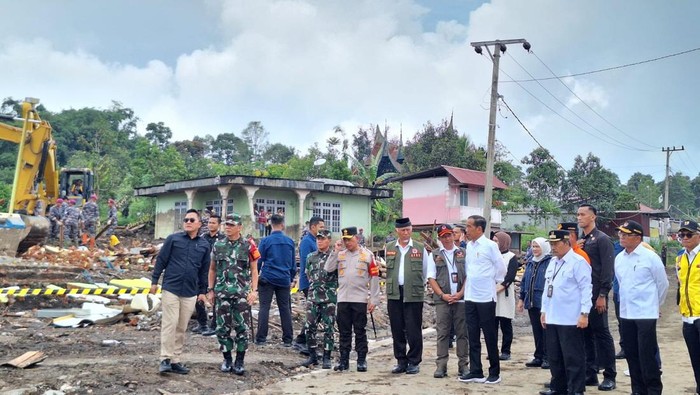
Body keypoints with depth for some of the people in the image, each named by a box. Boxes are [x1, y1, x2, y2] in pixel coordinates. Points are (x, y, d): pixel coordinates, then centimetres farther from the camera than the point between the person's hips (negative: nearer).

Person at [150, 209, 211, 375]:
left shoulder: (205, 245, 7)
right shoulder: (173, 239, -1)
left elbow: (204, 270, 13)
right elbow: (161, 260, 2)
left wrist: (202, 291, 12)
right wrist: (154, 281, -1)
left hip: (190, 293, 3)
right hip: (171, 289, -3)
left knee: (182, 328, 8)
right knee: (170, 324, -6)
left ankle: (175, 360, 16)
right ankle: (165, 359, 1)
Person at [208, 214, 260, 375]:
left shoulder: (248, 246, 0)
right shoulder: (218, 245, 8)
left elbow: (254, 270, 2)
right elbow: (212, 269, 15)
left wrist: (254, 290, -7)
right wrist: (210, 290, 9)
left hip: (242, 293, -2)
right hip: (222, 293, 3)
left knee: (241, 327, 0)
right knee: (222, 327, 5)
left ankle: (239, 361, 9)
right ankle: (227, 359, 20)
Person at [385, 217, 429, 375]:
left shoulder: (420, 248, 3)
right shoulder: (389, 249, 10)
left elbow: (425, 272, 8)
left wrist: (419, 286, 10)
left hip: (414, 295, -3)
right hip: (394, 295, 3)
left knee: (413, 331, 0)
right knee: (397, 330, 7)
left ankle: (414, 362, 10)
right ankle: (401, 361, 17)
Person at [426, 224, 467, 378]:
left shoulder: (463, 253, 10)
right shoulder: (434, 255, 9)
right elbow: (431, 278, 4)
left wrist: (460, 293, -8)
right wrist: (442, 295, -8)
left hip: (461, 298, 0)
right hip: (442, 300, 0)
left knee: (462, 333, 3)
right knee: (442, 333, 0)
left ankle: (463, 365, 9)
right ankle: (441, 366, 3)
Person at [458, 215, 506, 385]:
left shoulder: (490, 245, -11)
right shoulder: (469, 245, 8)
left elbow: (501, 268, -5)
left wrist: (493, 282, 6)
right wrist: (468, 286, 12)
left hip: (486, 297, -6)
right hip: (470, 297, 6)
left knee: (490, 337, 3)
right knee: (473, 337, 10)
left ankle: (494, 372, 13)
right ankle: (475, 372, 18)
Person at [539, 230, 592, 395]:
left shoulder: (578, 262, -10)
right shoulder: (552, 262, 15)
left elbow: (586, 289, -14)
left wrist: (584, 314, -18)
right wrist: (544, 311, 17)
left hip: (571, 319, -8)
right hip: (552, 318, 8)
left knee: (573, 357, 0)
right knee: (554, 356, 14)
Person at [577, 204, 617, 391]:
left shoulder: (602, 239, -6)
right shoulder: (580, 241, 15)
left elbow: (607, 268, -12)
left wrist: (602, 295, -17)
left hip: (596, 295, -7)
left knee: (601, 333, -1)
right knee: (586, 333, 10)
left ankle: (609, 376, 6)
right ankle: (590, 373, 17)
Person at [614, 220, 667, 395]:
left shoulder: (650, 257, -10)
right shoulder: (619, 258, 6)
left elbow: (663, 284, 0)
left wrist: (653, 303, 9)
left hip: (646, 314, -6)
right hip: (626, 314, 6)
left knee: (647, 356, -4)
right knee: (631, 355, 11)